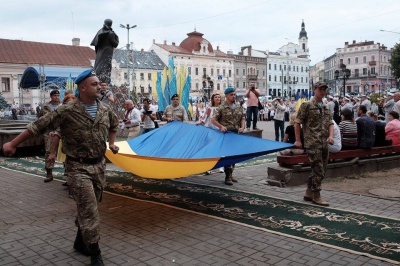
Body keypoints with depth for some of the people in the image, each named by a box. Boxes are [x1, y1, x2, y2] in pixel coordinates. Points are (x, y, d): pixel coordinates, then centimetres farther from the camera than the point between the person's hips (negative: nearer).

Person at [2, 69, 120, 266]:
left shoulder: (105, 110, 2)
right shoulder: (68, 111, -16)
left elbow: (114, 124, 25)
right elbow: (38, 126, -12)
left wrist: (111, 143, 21)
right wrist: (13, 144, -9)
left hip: (99, 165, 6)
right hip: (78, 168, -6)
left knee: (88, 208, 17)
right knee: (89, 211, -6)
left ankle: (80, 242, 36)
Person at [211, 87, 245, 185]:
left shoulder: (238, 106, 9)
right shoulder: (221, 108, -7)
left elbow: (242, 118, 14)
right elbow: (213, 119, -7)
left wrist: (242, 127, -4)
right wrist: (221, 126, -21)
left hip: (236, 134, 6)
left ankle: (231, 174, 25)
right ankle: (228, 177, -2)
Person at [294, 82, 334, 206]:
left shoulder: (326, 107, 17)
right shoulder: (306, 105, -5)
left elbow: (330, 123, 15)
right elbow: (297, 122, -6)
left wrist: (331, 136, -4)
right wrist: (298, 140, -9)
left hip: (324, 144, 8)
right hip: (312, 143, -8)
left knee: (321, 171, 13)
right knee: (318, 171, -7)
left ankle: (309, 193, 25)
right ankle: (316, 196, 5)